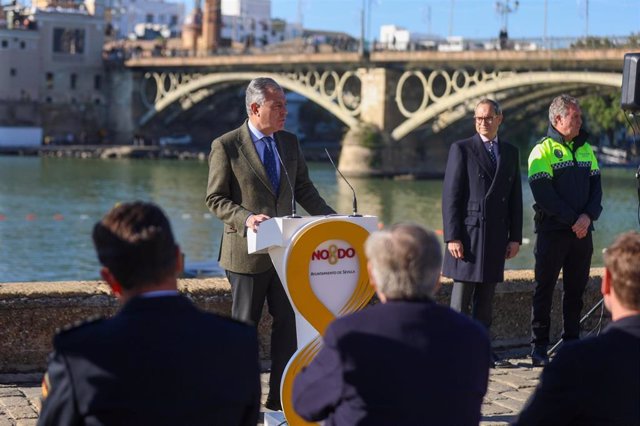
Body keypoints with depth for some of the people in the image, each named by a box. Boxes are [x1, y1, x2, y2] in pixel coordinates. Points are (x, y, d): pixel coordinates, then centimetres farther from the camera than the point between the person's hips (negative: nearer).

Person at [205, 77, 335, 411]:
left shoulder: (289, 142, 8)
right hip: (247, 250, -5)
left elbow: (303, 188, 13)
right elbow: (216, 199, -8)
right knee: (244, 324, 6)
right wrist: (246, 218, -25)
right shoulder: (226, 146, -9)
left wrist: (331, 217, 0)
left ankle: (280, 397, 15)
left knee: (288, 322, 6)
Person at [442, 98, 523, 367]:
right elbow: (450, 196, -5)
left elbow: (516, 198, 15)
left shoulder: (510, 152, 13)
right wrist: (453, 237, -12)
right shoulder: (461, 149, -1)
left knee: (486, 298, 9)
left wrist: (515, 237, 7)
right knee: (461, 297, -2)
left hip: (496, 236, 5)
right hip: (467, 233, -5)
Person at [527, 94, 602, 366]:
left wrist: (588, 216, -8)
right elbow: (544, 194, -13)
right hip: (552, 231, -5)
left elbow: (596, 187, 10)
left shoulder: (586, 149, 14)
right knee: (545, 289, 0)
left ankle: (572, 343, 17)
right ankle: (539, 347, 4)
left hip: (582, 232, 5)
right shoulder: (542, 151, -5)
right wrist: (573, 220, -16)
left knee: (576, 290, 9)